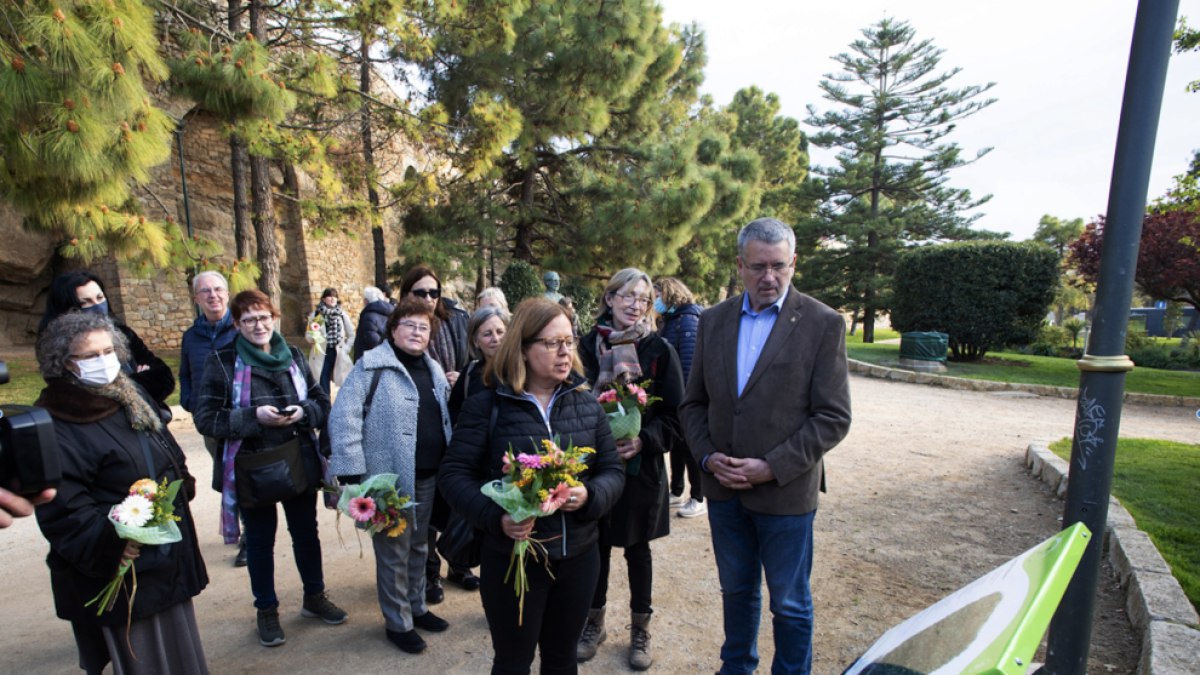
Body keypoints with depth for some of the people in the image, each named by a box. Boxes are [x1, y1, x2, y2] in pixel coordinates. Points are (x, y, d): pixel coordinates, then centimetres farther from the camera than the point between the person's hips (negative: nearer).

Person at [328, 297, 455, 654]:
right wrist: (353, 474, -20)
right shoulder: (372, 366, -11)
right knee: (394, 552, 8)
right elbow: (343, 418, -16)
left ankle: (416, 607, 39)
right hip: (390, 478, -6)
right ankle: (397, 622, 27)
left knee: (419, 546, 20)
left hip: (428, 477, 6)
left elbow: (446, 420, 17)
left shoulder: (434, 370, 11)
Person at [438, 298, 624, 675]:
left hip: (578, 556, 4)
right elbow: (454, 474, -10)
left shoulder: (587, 405, 2)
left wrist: (589, 496, -17)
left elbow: (612, 470, 4)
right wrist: (496, 518, -24)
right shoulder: (487, 406, -9)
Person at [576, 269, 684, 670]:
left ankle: (640, 629, 36)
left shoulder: (659, 350, -5)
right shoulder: (587, 346, -2)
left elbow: (674, 415, -5)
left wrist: (643, 441, -20)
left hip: (641, 467, -1)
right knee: (596, 545, 15)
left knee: (637, 549, 14)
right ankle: (595, 622, 38)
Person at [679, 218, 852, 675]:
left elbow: (833, 418, -11)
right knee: (736, 590, 23)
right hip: (723, 488, 4)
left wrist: (772, 467, -17)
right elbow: (693, 403, 7)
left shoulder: (823, 324, -9)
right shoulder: (713, 320, 2)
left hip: (786, 492, -3)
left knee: (790, 603, 14)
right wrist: (708, 457, -8)